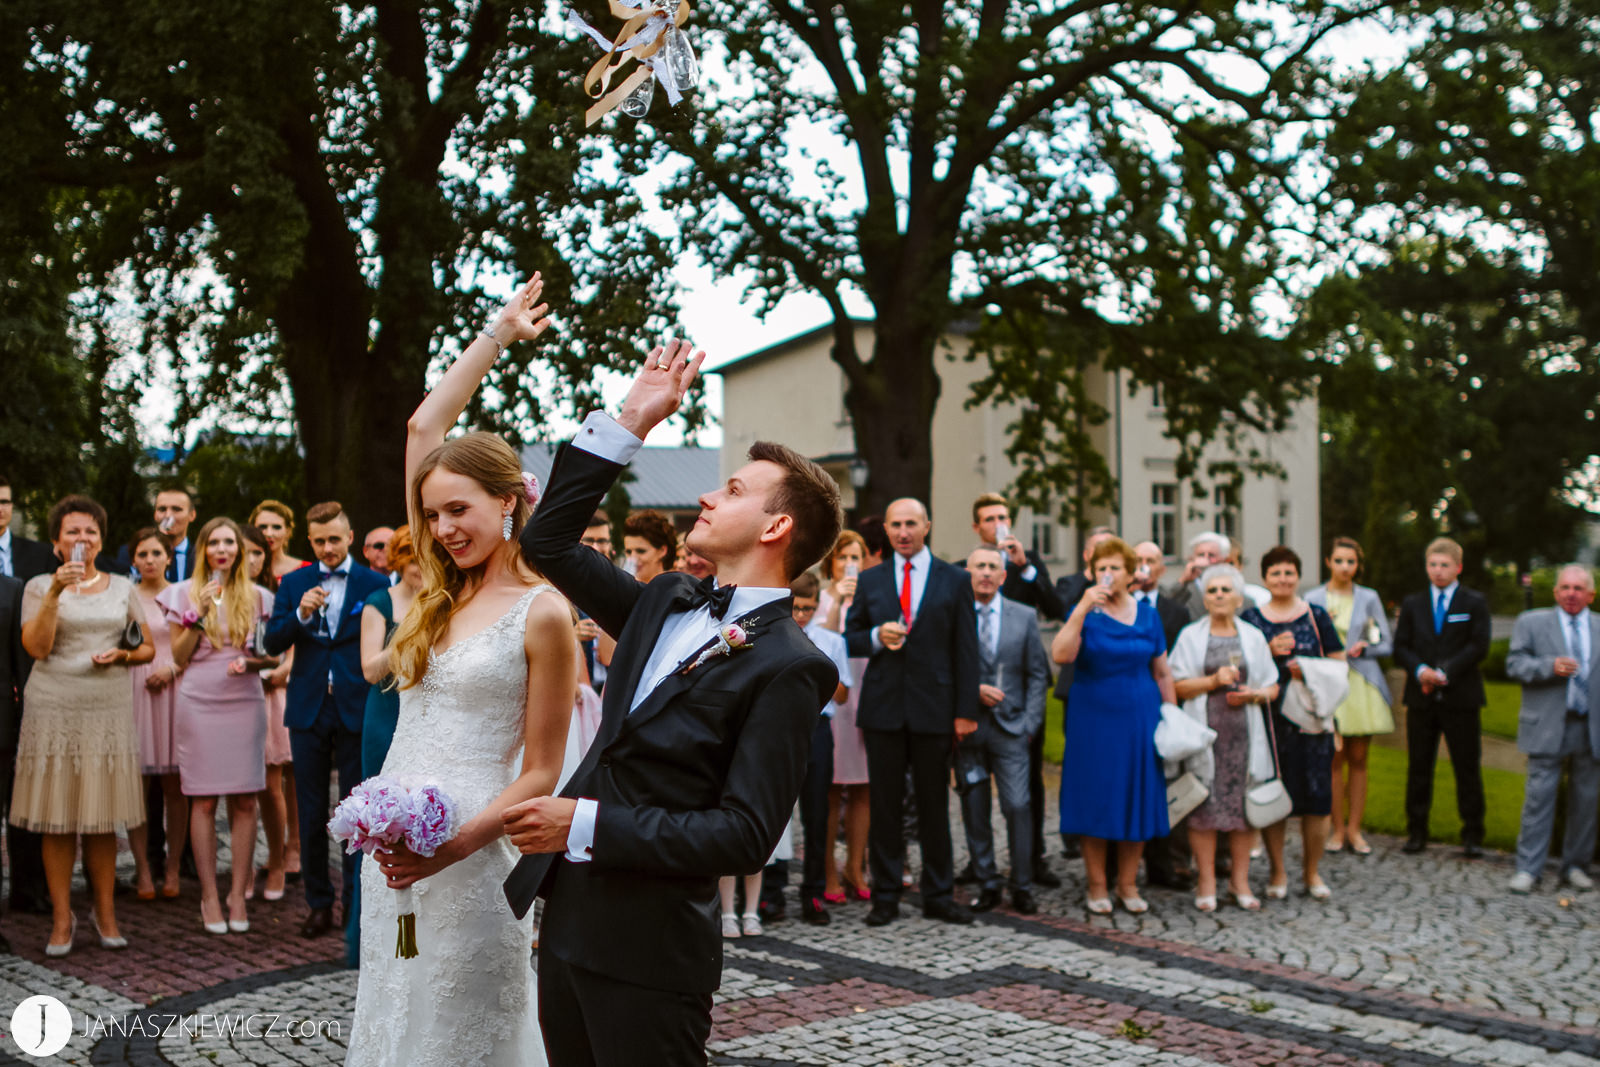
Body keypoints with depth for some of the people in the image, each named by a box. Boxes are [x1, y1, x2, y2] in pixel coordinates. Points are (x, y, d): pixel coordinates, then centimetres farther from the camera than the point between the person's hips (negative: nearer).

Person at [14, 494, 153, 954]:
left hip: (109, 709, 2)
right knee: (57, 818, 0)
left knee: (104, 818, 4)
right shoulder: (39, 586, 4)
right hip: (54, 709, -2)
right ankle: (62, 918, 9)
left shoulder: (122, 587, 11)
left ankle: (105, 913, 14)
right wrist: (55, 592, -16)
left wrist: (122, 655, -6)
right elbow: (36, 647, -9)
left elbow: (148, 648, 15)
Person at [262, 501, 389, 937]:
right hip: (309, 709, 2)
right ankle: (319, 904, 16)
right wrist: (300, 615, -16)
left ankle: (356, 901, 13)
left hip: (356, 709, -2)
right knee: (311, 812, 7)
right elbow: (272, 643, 1)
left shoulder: (374, 584, 1)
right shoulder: (293, 583, 8)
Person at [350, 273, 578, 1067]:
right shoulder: (444, 592, 8)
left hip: (473, 850, -6)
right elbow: (424, 427, 11)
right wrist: (498, 334, 16)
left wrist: (455, 846, -22)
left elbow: (540, 771, -10)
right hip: (393, 843, 6)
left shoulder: (542, 613, -10)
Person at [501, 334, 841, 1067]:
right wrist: (628, 423, 8)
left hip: (648, 949, -7)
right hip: (566, 917, 7)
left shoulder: (788, 667, -14)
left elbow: (744, 836, -19)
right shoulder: (667, 605, 9)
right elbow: (548, 544, 13)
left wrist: (588, 825, -19)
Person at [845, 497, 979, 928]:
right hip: (883, 709, 1)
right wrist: (877, 637, -11)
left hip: (933, 709, -1)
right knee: (884, 805, 4)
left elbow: (966, 650, 3)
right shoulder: (869, 581, 9)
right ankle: (885, 896, 13)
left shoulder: (955, 580, 5)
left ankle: (938, 895, 16)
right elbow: (850, 640, 12)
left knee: (935, 804, 6)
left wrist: (965, 711, -3)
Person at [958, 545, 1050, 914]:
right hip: (966, 727, 0)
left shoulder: (1024, 617, 9)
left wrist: (1030, 724, 1)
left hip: (1009, 728, 1)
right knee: (974, 811, 4)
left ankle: (1022, 887, 5)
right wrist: (974, 690, -13)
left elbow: (1037, 674, 9)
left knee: (1018, 807, -6)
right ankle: (987, 885, 15)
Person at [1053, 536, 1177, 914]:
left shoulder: (1147, 615, 7)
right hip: (1094, 721, -2)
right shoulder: (1085, 613, -2)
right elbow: (1061, 655, -20)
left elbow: (1162, 672, 11)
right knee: (1095, 801, 1)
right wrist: (1084, 608, -25)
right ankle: (1097, 886, 12)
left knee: (1137, 801, 5)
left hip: (1138, 718, 3)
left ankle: (1128, 884, 17)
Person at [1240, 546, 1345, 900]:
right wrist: (1270, 653, -11)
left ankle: (1312, 872, 14)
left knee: (1316, 796, 0)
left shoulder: (1317, 616, 8)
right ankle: (1277, 872, 14)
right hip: (1267, 720, -1)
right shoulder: (1250, 618, 6)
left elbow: (1339, 664, 8)